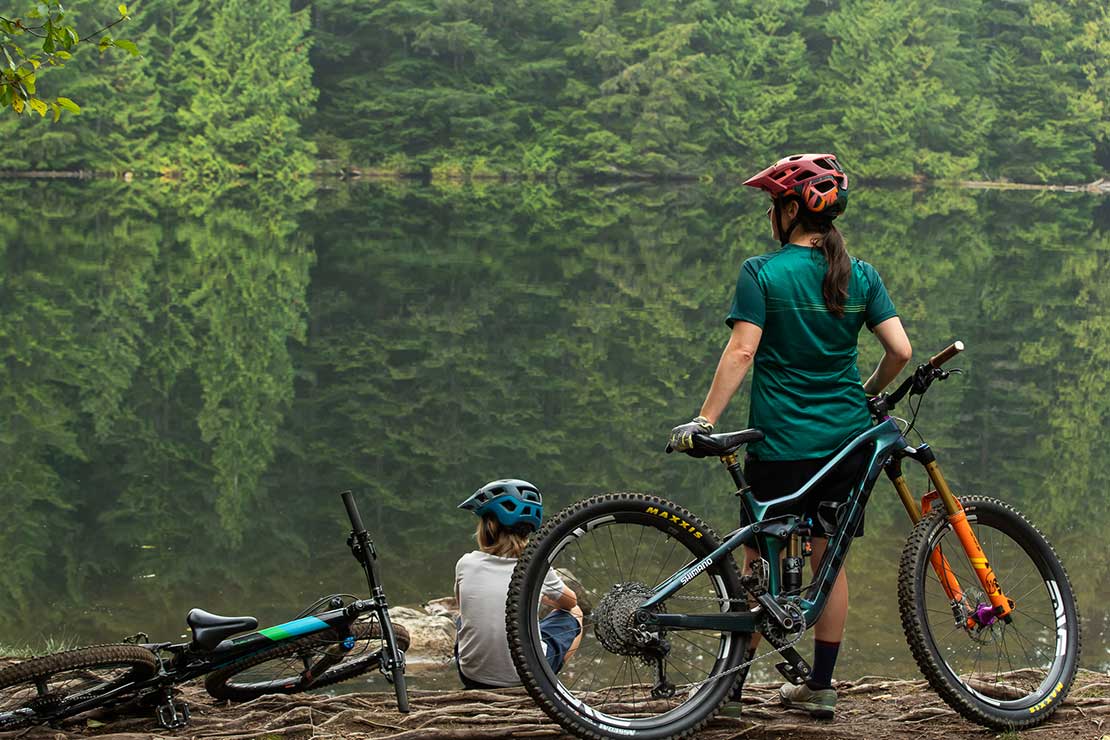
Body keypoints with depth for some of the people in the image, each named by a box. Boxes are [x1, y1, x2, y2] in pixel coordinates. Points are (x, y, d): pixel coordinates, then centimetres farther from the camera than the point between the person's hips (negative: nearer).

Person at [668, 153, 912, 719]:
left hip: (780, 442, -3)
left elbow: (741, 351, -17)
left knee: (759, 560, 8)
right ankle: (820, 687, 14)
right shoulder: (860, 276, 3)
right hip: (846, 439, 4)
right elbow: (900, 351, -1)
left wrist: (703, 421, -16)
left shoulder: (761, 273, -9)